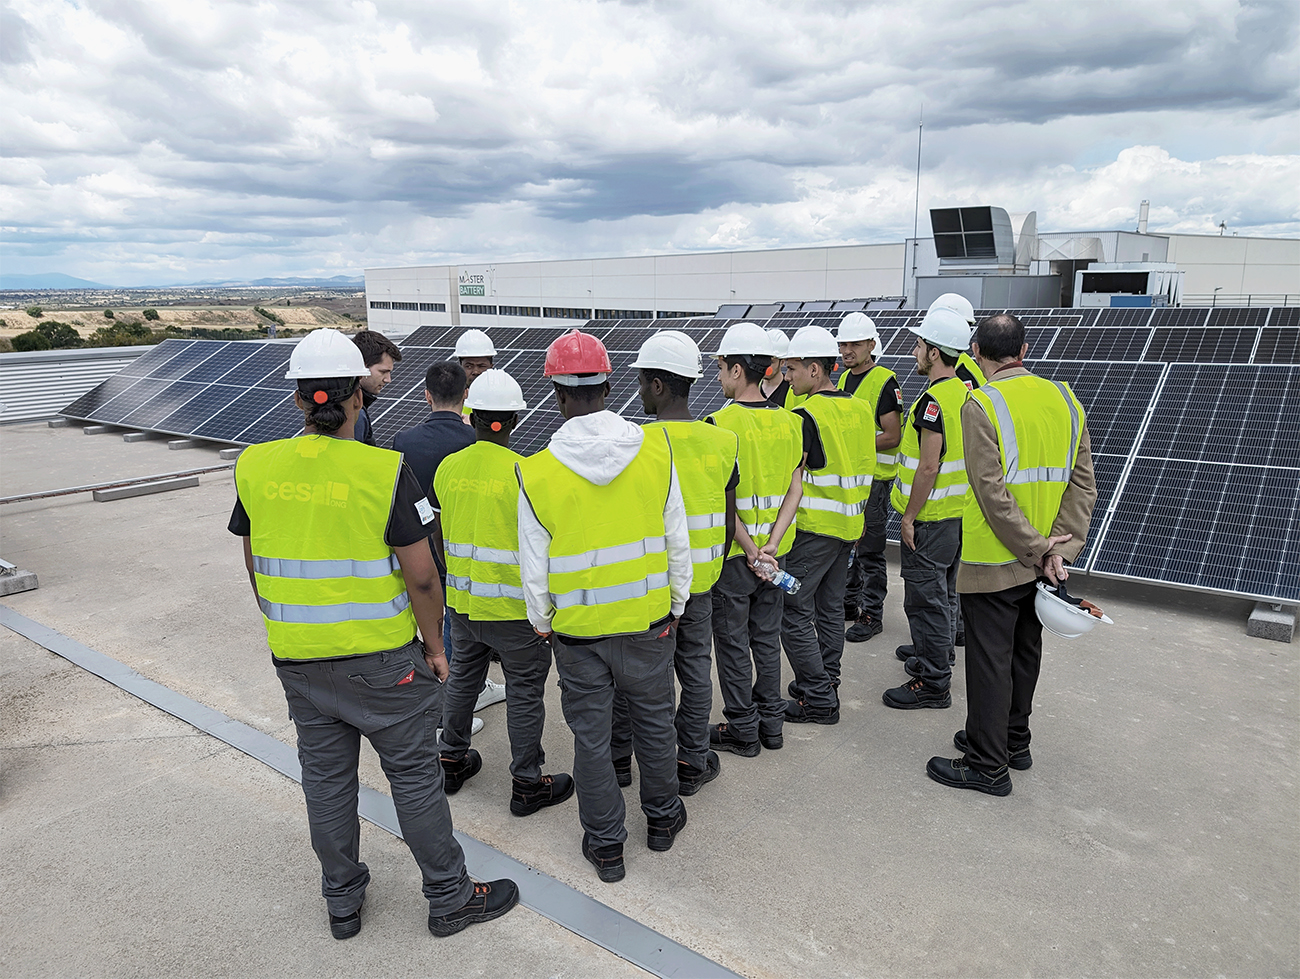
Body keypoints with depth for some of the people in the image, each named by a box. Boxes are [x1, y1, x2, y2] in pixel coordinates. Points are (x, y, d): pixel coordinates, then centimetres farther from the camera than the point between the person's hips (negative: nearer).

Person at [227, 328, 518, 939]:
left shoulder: (254, 466, -4)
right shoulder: (384, 470, -18)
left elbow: (255, 567, 7)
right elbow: (421, 575, -15)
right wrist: (434, 645, -1)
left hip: (296, 658, 4)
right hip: (380, 658, -4)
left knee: (325, 775, 18)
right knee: (413, 773, 10)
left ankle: (342, 902, 35)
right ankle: (449, 897, 25)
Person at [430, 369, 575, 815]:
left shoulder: (448, 467, -1)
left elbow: (439, 536, 9)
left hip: (461, 601, 6)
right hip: (514, 608, -5)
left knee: (463, 678, 22)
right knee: (524, 692, 7)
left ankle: (452, 761, 37)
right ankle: (527, 785, 18)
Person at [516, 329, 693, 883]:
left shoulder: (536, 473, -16)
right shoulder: (656, 449, -11)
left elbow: (534, 570, -8)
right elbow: (677, 541, -3)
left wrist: (541, 623, 10)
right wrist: (677, 603, 11)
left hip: (577, 630, -1)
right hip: (648, 621, 2)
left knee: (591, 735, 14)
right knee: (654, 720, 21)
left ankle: (605, 844, 31)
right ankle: (662, 818, 41)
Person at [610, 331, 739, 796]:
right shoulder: (722, 441, -3)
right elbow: (729, 523, 4)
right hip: (698, 582, 4)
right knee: (695, 670, 16)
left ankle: (619, 759, 30)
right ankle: (692, 763, 28)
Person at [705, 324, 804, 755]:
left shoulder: (720, 423, -17)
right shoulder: (788, 422, 1)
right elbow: (795, 489, -2)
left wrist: (750, 552, -15)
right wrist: (771, 545, -7)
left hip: (733, 554, -6)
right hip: (774, 553, 6)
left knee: (733, 642, 8)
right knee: (767, 637, 18)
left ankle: (742, 729, 19)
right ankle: (771, 722, 29)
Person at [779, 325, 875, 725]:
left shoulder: (806, 416, -17)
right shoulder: (860, 408, 8)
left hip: (814, 527, -9)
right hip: (848, 525, 9)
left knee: (792, 610, 0)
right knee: (830, 607, 17)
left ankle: (818, 700, 4)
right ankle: (826, 684, 27)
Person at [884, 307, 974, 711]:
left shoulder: (934, 400, -22)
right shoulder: (964, 392, 9)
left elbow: (929, 467, -24)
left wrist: (909, 517, -16)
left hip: (930, 518, -10)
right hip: (958, 512, 10)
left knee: (924, 598, -1)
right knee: (943, 593, 22)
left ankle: (933, 684, 7)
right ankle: (934, 653, 39)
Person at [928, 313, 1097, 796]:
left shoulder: (980, 406, -16)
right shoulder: (1064, 399, 5)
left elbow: (992, 494, -22)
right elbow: (1083, 482, 1)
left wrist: (1037, 550, -14)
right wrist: (1059, 548, -4)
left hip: (995, 559, -7)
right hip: (1041, 561, 7)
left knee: (989, 660, 3)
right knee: (1025, 650, 20)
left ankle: (987, 765, 14)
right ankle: (1014, 741, 36)